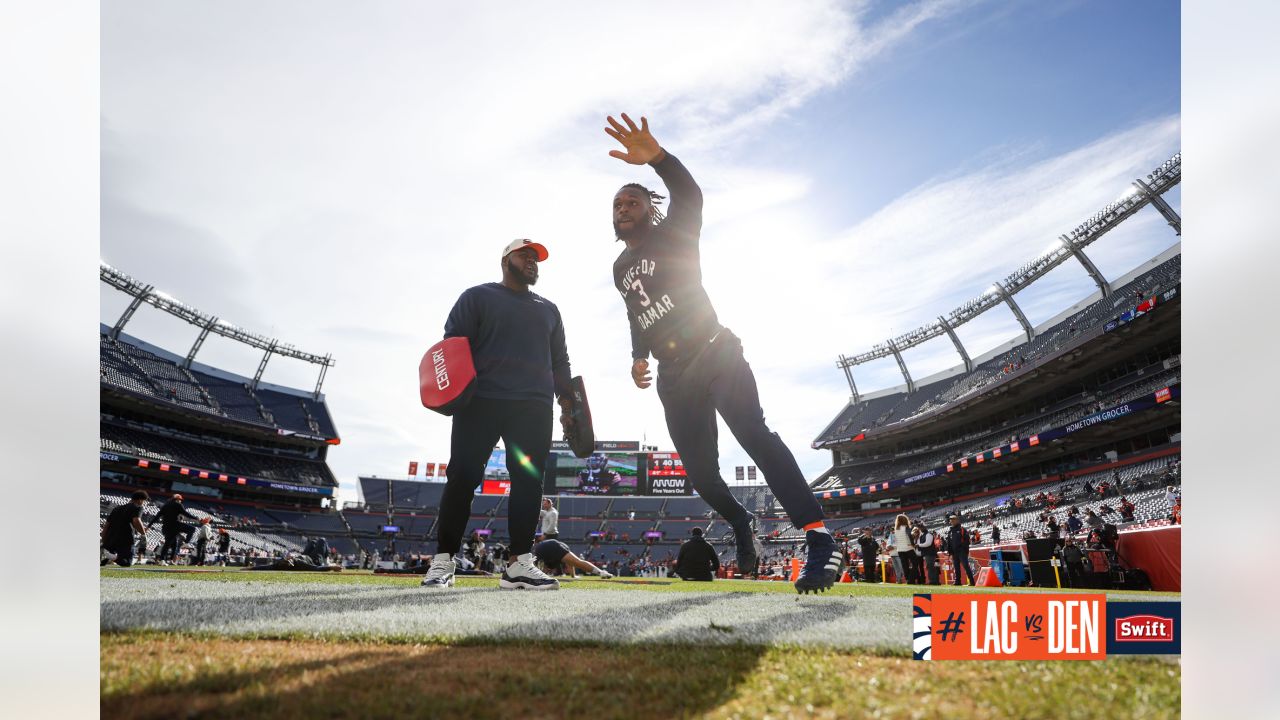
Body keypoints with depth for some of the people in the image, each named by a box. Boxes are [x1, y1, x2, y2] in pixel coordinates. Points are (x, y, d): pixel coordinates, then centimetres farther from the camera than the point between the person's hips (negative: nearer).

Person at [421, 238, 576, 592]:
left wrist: (567, 402, 12)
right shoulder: (477, 296, 11)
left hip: (535, 406, 4)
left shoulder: (548, 309, 24)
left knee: (528, 482, -3)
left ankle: (519, 564, 0)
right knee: (462, 478, -7)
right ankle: (443, 562, 0)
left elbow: (559, 360, 23)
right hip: (481, 401, -3)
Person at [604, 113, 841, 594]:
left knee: (754, 435, -26)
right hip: (673, 376, 6)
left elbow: (690, 197, -21)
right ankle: (740, 525, 26)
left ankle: (819, 540, -32)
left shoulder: (674, 234, 1)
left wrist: (657, 157, -42)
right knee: (699, 469, -1)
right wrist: (640, 356, 12)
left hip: (715, 355, -6)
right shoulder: (620, 269, 20)